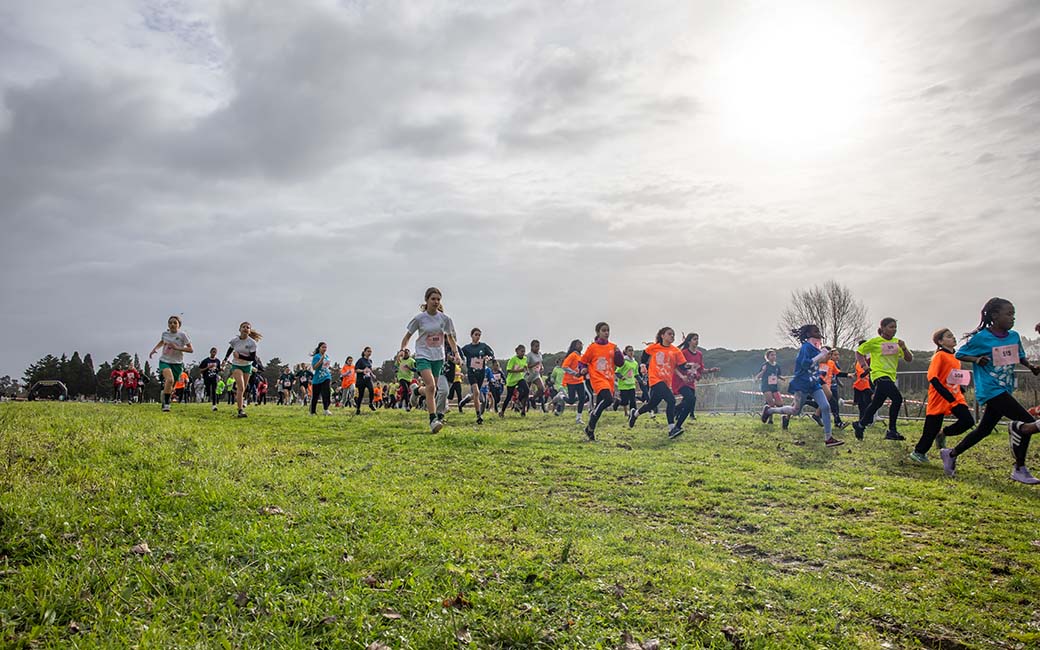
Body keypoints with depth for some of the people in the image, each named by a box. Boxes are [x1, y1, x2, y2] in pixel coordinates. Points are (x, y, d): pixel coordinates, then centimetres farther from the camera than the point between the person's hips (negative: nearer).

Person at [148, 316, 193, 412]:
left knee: (171, 386, 6)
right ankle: (166, 404, -22)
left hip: (177, 363, 0)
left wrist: (177, 348, -21)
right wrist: (155, 349, 11)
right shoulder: (165, 333, 2)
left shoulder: (182, 335, -8)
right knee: (170, 380, -28)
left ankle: (166, 403, 31)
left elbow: (191, 350, -11)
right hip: (164, 361, 0)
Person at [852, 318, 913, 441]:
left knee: (876, 404, 13)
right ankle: (892, 431, -14)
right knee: (897, 398, -21)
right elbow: (859, 352, 4)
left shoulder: (897, 342, 9)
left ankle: (860, 425, 31)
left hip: (890, 376, 6)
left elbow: (909, 359, 6)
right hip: (879, 375, -6)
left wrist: (904, 348, -12)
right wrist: (865, 366, -5)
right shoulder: (874, 342, -5)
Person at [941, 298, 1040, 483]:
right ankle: (1020, 469, 0)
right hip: (990, 390, -8)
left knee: (984, 429, 15)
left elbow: (1020, 356, 21)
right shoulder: (981, 338, -12)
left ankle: (951, 454, 31)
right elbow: (959, 354, -2)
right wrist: (977, 359, -20)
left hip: (1005, 390, 8)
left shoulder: (1014, 336, 6)